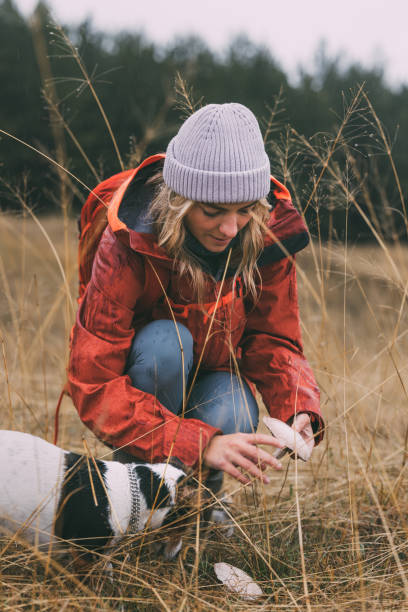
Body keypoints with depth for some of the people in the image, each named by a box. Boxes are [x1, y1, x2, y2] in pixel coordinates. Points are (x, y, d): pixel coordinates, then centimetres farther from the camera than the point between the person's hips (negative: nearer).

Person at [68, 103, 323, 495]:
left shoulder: (268, 234, -20)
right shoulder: (128, 245, -31)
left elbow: (274, 341, -10)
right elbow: (93, 387, -34)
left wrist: (298, 410, -33)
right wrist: (202, 443, -44)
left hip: (216, 377, 2)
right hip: (143, 371, -2)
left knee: (230, 421, -32)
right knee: (166, 343, -35)